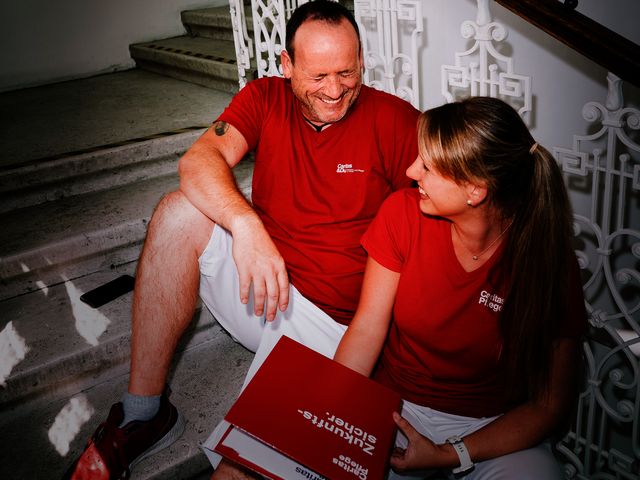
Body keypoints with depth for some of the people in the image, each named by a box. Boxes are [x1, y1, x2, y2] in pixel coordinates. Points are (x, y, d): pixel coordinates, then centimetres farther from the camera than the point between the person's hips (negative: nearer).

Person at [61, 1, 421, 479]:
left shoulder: (394, 120, -8)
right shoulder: (266, 98, 1)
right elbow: (198, 161, -15)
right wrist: (245, 224, -34)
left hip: (326, 317, -3)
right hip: (257, 278, 4)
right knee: (178, 212, -22)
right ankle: (142, 415, -12)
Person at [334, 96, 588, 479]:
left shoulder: (551, 262, -17)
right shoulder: (402, 213, -12)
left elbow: (551, 405, -11)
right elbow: (367, 329, -8)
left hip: (495, 426, -1)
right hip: (395, 406, 1)